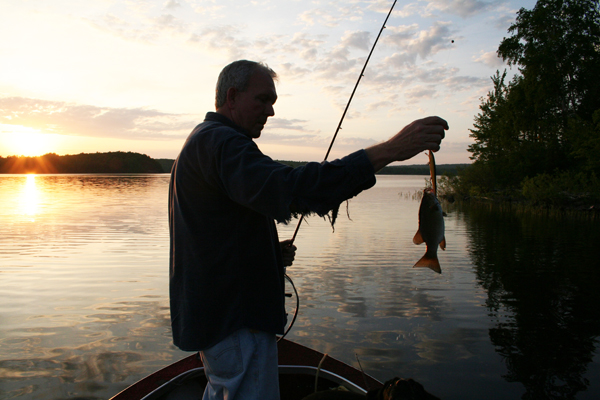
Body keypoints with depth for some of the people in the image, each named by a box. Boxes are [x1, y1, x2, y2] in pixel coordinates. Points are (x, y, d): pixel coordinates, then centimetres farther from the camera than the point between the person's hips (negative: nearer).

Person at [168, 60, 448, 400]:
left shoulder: (203, 142, 17)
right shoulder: (220, 142, -18)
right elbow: (288, 189, -36)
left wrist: (271, 251, 6)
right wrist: (389, 150, -37)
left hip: (212, 312, 11)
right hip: (236, 317, -11)